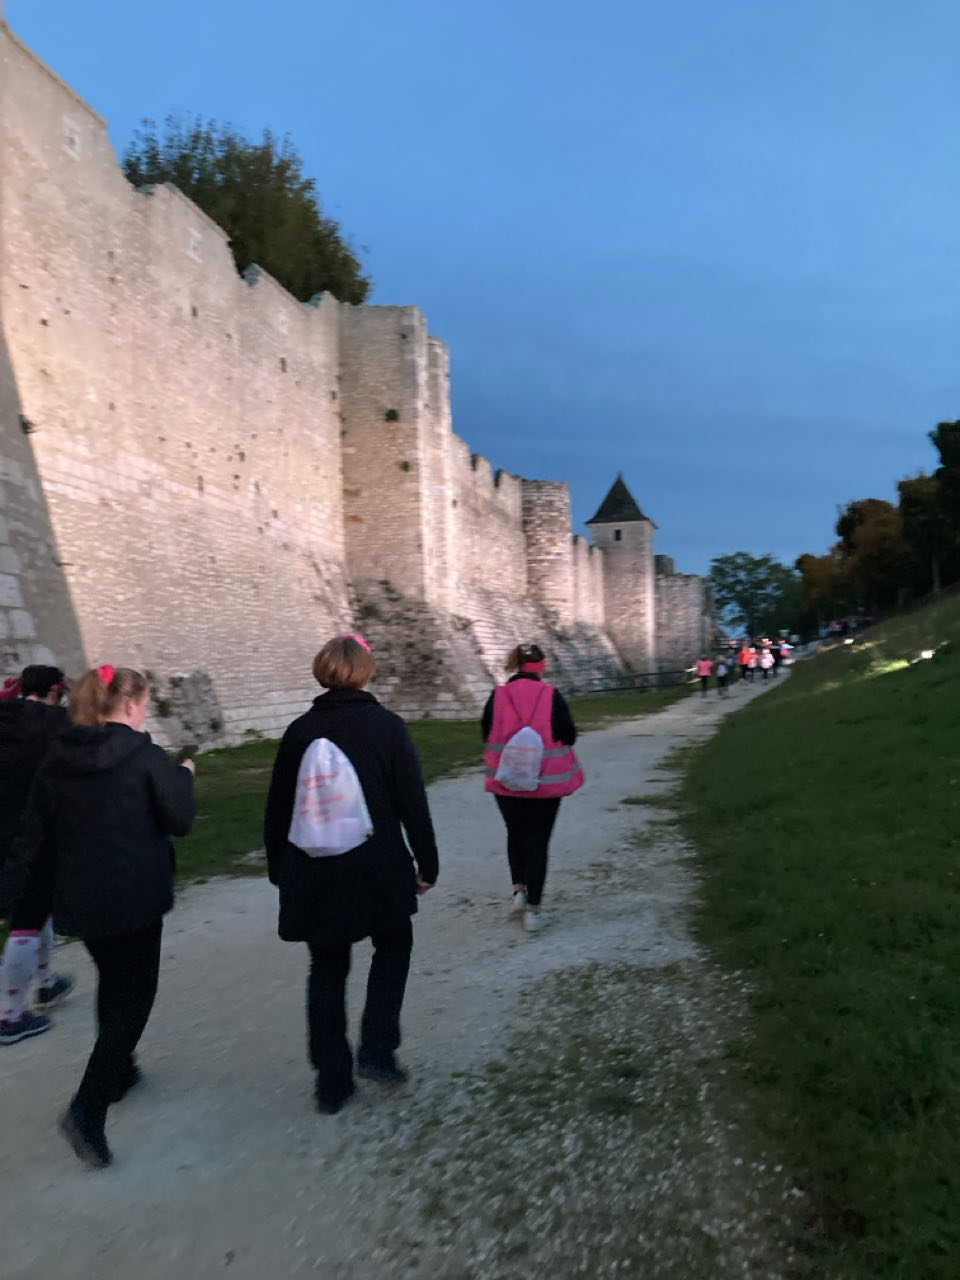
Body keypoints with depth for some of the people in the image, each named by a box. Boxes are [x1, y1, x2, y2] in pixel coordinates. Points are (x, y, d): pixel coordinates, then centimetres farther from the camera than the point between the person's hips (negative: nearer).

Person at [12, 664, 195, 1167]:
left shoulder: (56, 760, 1)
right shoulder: (145, 756, -16)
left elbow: (39, 836, 6)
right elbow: (179, 820, -9)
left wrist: (33, 905, 14)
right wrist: (183, 777, 9)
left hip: (78, 900, 6)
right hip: (134, 899, -6)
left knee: (113, 982, 26)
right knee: (133, 997, 5)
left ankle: (118, 1070, 41)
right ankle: (88, 1107, -6)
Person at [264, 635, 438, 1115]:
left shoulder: (300, 732, -1)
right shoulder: (388, 727, -9)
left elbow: (278, 810, 5)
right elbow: (413, 804, -7)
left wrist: (280, 869, 16)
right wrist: (426, 863, 3)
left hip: (313, 873, 3)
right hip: (377, 869, -2)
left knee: (327, 970, 15)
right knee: (393, 946, 22)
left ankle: (332, 1080, 22)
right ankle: (376, 1050, 12)